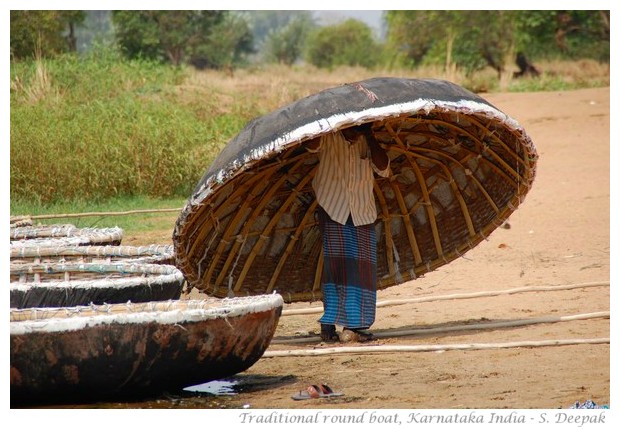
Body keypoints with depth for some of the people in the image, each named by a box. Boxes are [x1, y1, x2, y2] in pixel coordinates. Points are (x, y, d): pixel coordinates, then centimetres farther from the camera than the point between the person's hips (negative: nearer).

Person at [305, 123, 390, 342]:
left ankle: (354, 325, 5)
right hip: (333, 210, -4)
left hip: (362, 213, 4)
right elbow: (311, 145, -27)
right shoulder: (329, 137, -6)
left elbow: (383, 169, -7)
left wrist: (369, 137, -10)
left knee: (362, 268, 0)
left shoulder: (366, 142, 5)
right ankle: (329, 325, -11)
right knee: (337, 264, -11)